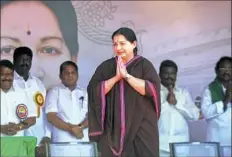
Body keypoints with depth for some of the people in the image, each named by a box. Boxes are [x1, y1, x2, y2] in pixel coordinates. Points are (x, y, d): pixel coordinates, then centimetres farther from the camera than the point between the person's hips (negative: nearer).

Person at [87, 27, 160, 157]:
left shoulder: (144, 65, 2)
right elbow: (94, 91, -3)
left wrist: (126, 75, -15)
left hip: (141, 127, -2)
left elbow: (152, 89, -12)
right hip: (113, 128, 2)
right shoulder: (106, 67, 8)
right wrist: (116, 77, -13)